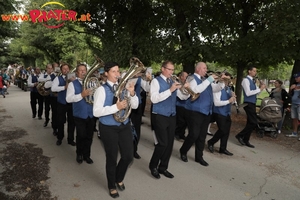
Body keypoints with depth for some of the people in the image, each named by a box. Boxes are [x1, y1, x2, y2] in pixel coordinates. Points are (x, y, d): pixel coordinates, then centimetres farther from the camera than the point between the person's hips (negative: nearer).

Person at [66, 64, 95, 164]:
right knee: (81, 136, 4)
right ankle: (79, 154, 28)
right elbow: (68, 99, -13)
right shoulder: (72, 84, -1)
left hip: (91, 114, 3)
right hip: (80, 115, -3)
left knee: (89, 136, 10)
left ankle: (86, 155, 28)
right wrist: (81, 95, -25)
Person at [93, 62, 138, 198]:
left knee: (128, 156, 10)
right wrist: (116, 107, -28)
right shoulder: (102, 89, -11)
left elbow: (135, 106, 1)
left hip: (124, 125, 5)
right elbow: (96, 112, -19)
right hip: (109, 128, -4)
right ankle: (111, 186, 37)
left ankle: (119, 178, 42)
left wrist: (132, 93, -17)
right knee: (112, 158, 10)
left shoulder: (123, 87, 3)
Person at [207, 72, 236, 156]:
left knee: (226, 131, 9)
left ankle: (223, 148, 22)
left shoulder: (228, 88, 11)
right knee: (222, 130, -8)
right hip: (219, 113, -8)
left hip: (227, 113, 8)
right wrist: (228, 101, -23)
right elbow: (216, 103, -24)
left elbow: (231, 102, 15)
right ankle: (210, 142, 16)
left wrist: (233, 97, -6)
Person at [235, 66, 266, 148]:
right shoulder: (246, 80, -12)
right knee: (254, 123, -12)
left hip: (253, 103, 9)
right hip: (248, 104, -9)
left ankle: (245, 140, 19)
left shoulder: (253, 81, 15)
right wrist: (260, 89, -17)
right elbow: (248, 93, -21)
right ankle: (240, 135, 2)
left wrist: (260, 87, 0)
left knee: (250, 123, 11)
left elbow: (256, 92, 17)